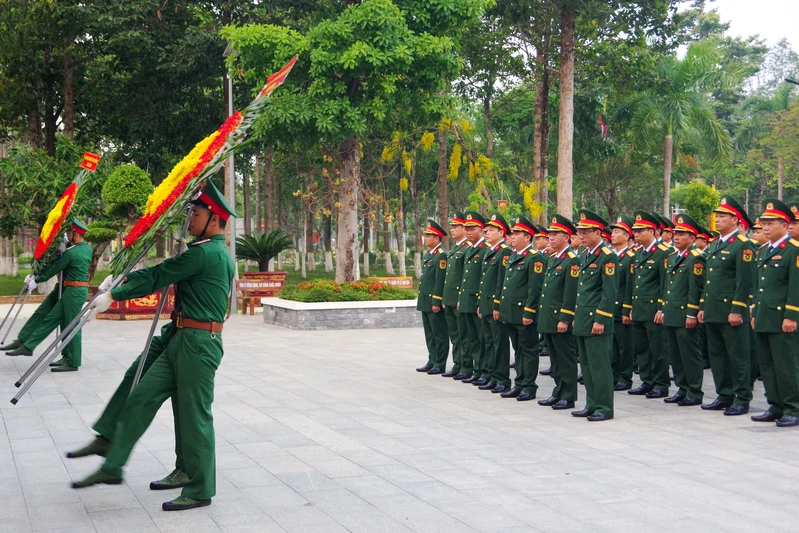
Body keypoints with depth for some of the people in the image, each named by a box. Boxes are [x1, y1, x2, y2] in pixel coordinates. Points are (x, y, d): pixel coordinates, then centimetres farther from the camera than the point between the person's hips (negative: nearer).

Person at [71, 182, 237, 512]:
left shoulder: (206, 252, -16)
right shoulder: (214, 252, 16)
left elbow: (158, 277, -13)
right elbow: (166, 275, 21)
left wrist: (112, 296, -6)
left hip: (199, 343, -10)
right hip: (182, 340, 10)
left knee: (194, 416, -2)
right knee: (141, 398, 9)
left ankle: (200, 491, 9)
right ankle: (112, 467, 16)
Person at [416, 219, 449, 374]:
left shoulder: (441, 255, -15)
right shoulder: (428, 255, 15)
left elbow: (440, 281, -19)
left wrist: (436, 302, -20)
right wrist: (421, 299, 18)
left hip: (435, 302, -10)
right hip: (425, 301, 10)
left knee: (439, 334, -1)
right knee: (430, 334, 15)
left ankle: (440, 364, 4)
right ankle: (432, 362, 22)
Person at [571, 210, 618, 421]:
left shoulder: (607, 257, -12)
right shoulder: (587, 255, 15)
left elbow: (610, 292, -16)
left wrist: (600, 320, -19)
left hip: (596, 321, -9)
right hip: (583, 321, 9)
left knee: (599, 366, -4)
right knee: (586, 365, 13)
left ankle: (604, 408, 3)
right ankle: (592, 404, 21)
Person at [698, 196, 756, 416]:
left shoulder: (743, 245, -10)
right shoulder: (714, 246, 16)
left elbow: (745, 281, -16)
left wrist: (737, 310, -20)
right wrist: (703, 307, 18)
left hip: (731, 313, -9)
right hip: (713, 312, 9)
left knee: (738, 357, -2)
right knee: (717, 355, 13)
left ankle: (742, 400, 4)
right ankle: (724, 396, 22)